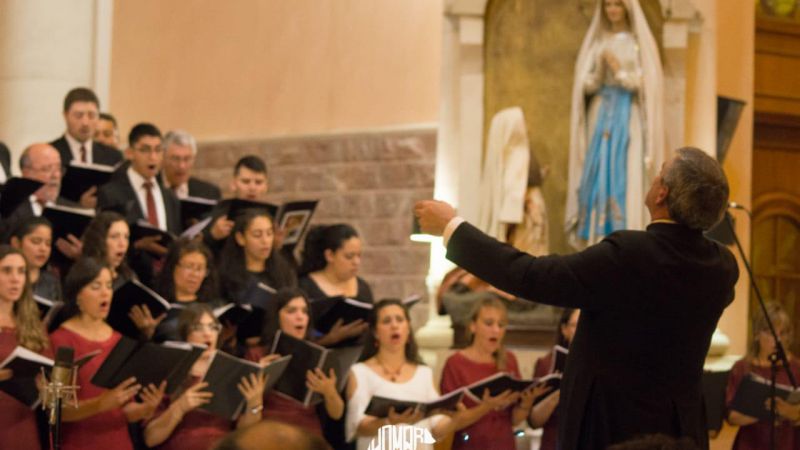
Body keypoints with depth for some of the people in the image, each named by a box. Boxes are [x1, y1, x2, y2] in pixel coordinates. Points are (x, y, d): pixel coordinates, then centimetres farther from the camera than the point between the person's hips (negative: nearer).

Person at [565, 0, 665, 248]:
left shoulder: (641, 41, 2)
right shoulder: (596, 41, 12)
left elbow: (647, 84, -5)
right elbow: (585, 84, 6)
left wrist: (620, 71, -15)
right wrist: (599, 71, -14)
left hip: (629, 118, -3)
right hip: (600, 116, 3)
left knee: (627, 178, -10)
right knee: (598, 176, -4)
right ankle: (599, 240, -2)